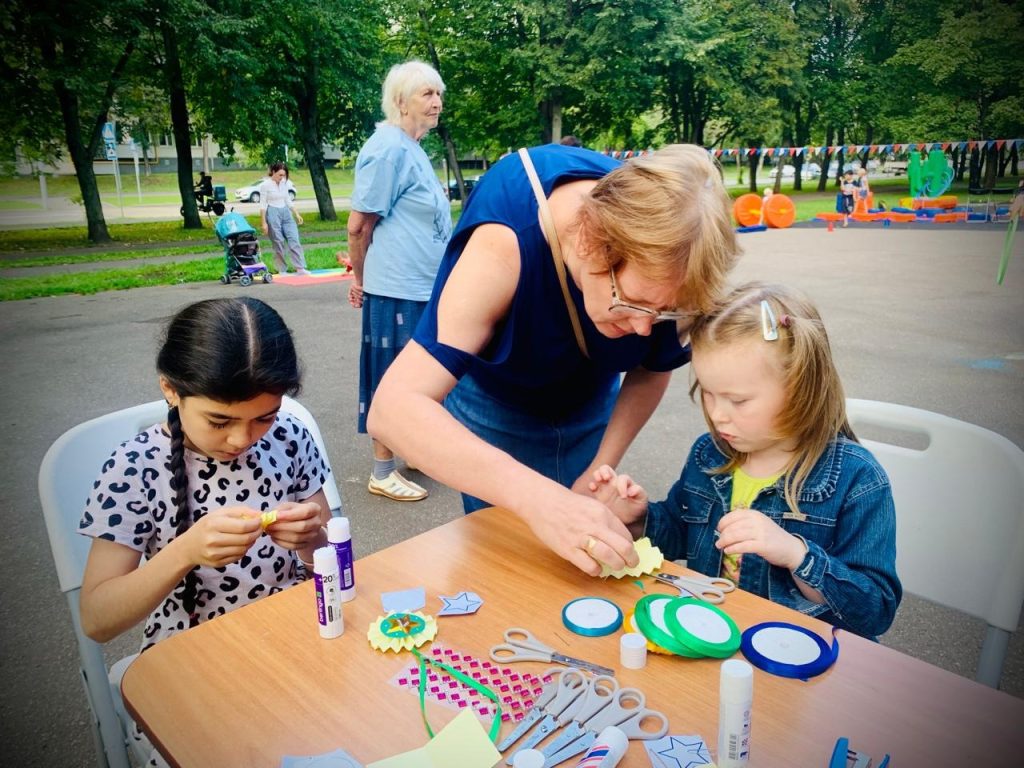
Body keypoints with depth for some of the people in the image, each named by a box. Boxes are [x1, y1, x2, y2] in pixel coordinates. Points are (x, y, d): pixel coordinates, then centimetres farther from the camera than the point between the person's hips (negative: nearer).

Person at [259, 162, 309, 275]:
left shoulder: (284, 183, 8)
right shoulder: (266, 185, -8)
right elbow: (262, 205, -7)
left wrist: (297, 214, 14)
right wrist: (264, 223, -11)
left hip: (286, 213, 5)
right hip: (273, 214, -5)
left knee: (294, 239, -5)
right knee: (278, 243, -1)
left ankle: (300, 268, -5)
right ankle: (282, 270, 9)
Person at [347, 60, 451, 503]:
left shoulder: (411, 148, 15)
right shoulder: (388, 149, -15)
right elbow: (360, 224, -15)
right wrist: (361, 278, -2)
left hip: (423, 287, 9)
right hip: (398, 290, -9)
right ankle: (382, 473, 13)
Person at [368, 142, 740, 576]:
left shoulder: (661, 254, -27)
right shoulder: (505, 247, -39)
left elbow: (651, 373, -8)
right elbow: (395, 409, -46)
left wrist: (598, 473, -17)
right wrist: (538, 500, -55)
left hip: (590, 407, 3)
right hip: (495, 411, -3)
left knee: (580, 569, 11)